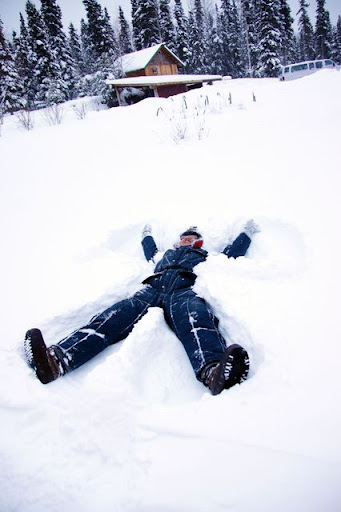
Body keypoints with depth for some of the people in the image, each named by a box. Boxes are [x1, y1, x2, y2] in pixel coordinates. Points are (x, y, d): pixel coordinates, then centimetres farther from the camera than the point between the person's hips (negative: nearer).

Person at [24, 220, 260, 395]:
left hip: (184, 291, -2)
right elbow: (150, 252, 63)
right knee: (116, 315, -30)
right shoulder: (167, 254, 45)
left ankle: (213, 371, -75)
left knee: (193, 314, -43)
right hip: (152, 291, 3)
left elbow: (233, 253, 45)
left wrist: (247, 234, 58)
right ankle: (57, 359, -54)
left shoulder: (206, 257, 39)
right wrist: (147, 236, 80)